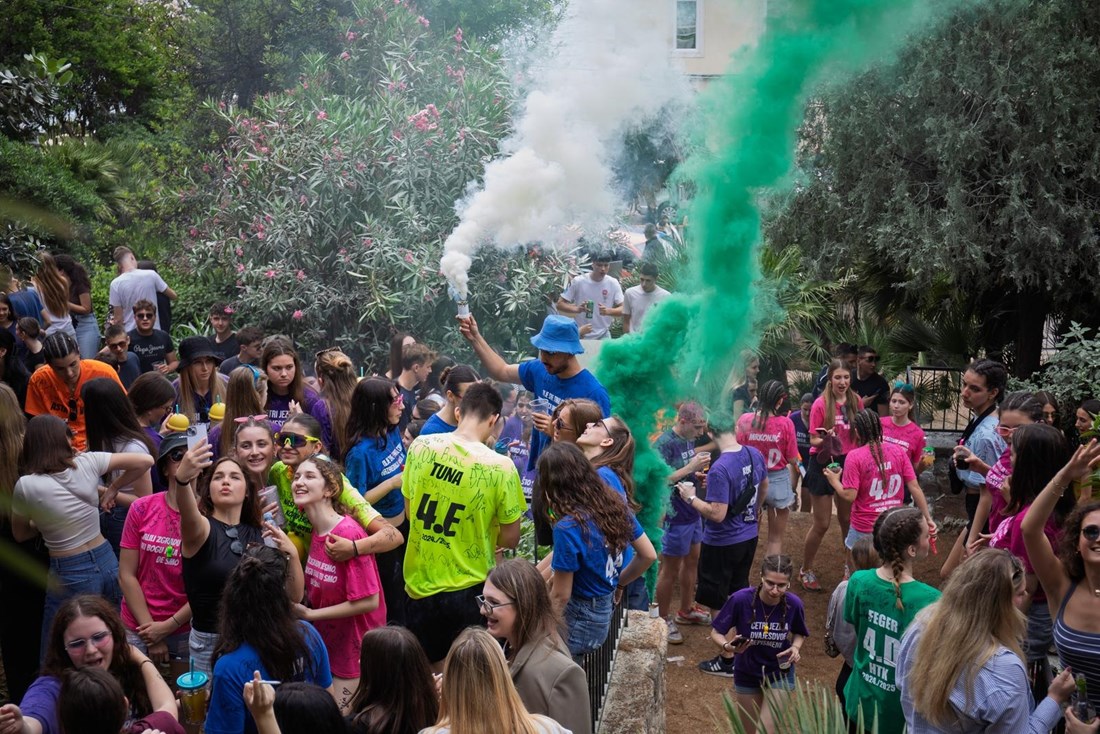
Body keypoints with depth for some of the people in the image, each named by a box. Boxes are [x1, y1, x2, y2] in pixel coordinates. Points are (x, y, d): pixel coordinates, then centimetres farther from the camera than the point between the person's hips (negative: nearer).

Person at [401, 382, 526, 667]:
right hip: (468, 590, -3)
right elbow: (510, 539, -8)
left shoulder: (420, 446, -7)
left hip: (420, 583, 3)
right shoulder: (500, 467, -18)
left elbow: (410, 510, 6)